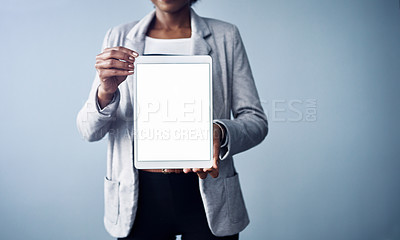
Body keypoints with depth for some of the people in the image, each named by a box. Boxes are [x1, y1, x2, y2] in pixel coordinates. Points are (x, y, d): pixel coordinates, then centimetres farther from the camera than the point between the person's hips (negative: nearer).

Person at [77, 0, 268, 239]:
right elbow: (90, 131, 0)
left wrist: (220, 133, -24)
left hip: (207, 197, 0)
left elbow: (256, 120, -3)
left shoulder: (226, 36, 1)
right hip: (139, 197, 1)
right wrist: (106, 92, -21)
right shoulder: (119, 38, 3)